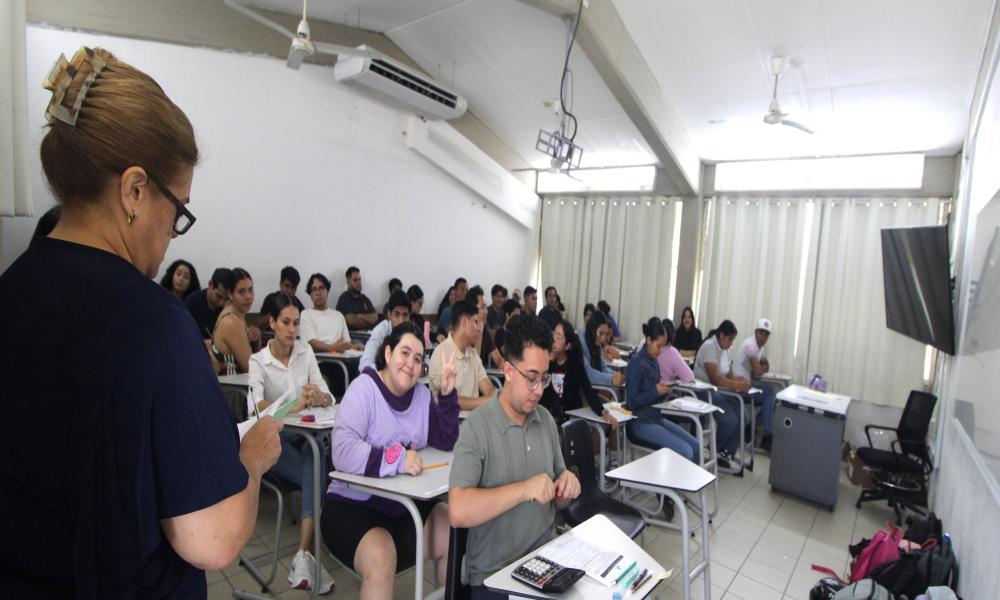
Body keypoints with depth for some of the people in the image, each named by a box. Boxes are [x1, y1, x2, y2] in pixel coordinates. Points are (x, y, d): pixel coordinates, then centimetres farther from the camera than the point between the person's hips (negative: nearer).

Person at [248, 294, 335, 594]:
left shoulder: (305, 351, 6)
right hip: (274, 438, -2)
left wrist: (318, 397, -24)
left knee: (315, 474, -30)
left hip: (308, 434, 2)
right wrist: (294, 406, -41)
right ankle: (308, 555, -19)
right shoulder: (258, 361, -2)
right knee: (317, 479, -28)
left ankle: (303, 555, -32)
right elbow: (258, 404, -22)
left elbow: (329, 397, 2)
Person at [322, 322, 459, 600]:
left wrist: (447, 395, -10)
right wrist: (397, 460, -37)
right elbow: (343, 451, -28)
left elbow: (446, 443, 1)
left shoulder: (421, 393, 6)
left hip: (405, 504, 6)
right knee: (381, 560, -31)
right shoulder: (363, 389, -13)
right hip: (354, 506, -6)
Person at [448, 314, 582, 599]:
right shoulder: (477, 428, -14)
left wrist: (567, 487, -7)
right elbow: (458, 512, -23)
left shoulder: (546, 420, 5)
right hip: (495, 575, -5)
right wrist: (524, 489, -25)